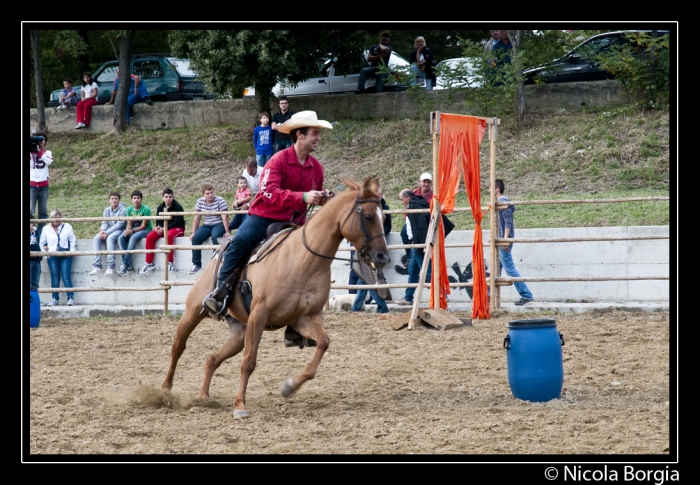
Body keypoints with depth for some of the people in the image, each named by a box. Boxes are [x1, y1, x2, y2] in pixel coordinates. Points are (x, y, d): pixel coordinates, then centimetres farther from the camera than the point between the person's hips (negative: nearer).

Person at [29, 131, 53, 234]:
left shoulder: (47, 152, 10)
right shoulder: (30, 152, 3)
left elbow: (49, 161, -10)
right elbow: (30, 165, -11)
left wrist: (39, 151, -13)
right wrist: (31, 151, -15)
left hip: (44, 185, 3)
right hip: (32, 185, -3)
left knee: (43, 211, 2)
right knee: (30, 210, -11)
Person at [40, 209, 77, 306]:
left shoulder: (67, 227, 6)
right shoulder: (46, 229, 8)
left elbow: (73, 240, 10)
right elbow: (42, 243, 16)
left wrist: (72, 251, -1)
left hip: (65, 256, -1)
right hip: (52, 257, 1)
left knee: (66, 277, -9)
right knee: (55, 278, 1)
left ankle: (70, 298, -13)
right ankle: (54, 299, 6)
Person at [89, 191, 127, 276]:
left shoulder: (122, 210, -7)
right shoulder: (107, 210, 12)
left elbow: (119, 224, -14)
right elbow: (104, 223, 9)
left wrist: (107, 233, -22)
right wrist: (102, 230, -15)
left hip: (120, 230, -6)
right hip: (108, 230, 6)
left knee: (110, 238, -36)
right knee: (96, 239, -21)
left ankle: (110, 267, -41)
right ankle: (97, 266, -28)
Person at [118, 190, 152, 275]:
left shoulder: (146, 209, -12)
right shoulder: (129, 209, 5)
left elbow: (143, 226, -15)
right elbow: (129, 224, 2)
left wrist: (132, 231, -28)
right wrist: (127, 230, -22)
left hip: (145, 230, -5)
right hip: (133, 230, 5)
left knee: (133, 237, -35)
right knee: (121, 238, -23)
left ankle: (125, 263, -35)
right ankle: (128, 264, -26)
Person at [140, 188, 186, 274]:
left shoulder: (178, 207, -10)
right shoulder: (160, 208, 7)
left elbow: (177, 222, -17)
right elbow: (158, 221, 9)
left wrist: (165, 229, -24)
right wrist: (158, 227, -16)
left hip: (177, 228, -6)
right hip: (163, 229, 6)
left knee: (169, 236, -39)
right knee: (149, 237, -17)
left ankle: (170, 263, -34)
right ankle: (149, 263, -12)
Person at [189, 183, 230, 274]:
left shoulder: (220, 201, -11)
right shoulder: (200, 201, 3)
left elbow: (225, 217, -16)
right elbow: (197, 218, 6)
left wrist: (227, 232, -22)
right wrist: (193, 233, 1)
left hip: (219, 225, -4)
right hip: (207, 226, 4)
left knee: (215, 236, -36)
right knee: (195, 238, -22)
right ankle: (196, 264, -14)